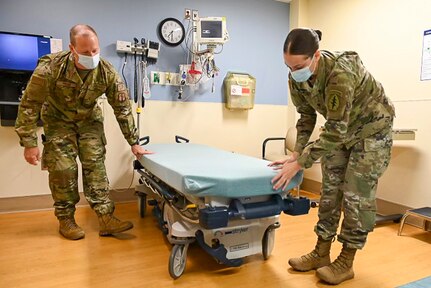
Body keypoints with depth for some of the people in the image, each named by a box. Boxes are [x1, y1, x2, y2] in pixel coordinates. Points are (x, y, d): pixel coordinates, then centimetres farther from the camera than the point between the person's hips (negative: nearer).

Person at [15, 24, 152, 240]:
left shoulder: (107, 72, -23)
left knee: (95, 165, -6)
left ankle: (105, 218, -3)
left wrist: (134, 142, -14)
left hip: (89, 119, 2)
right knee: (63, 169, -6)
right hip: (58, 120, -1)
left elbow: (123, 107, -15)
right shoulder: (50, 67, -28)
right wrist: (29, 143, -20)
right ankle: (66, 220, 11)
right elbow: (30, 105, -20)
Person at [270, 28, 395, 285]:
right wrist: (296, 154, -11)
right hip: (341, 131, 7)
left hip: (372, 129, -6)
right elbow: (307, 116, -2)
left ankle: (346, 263, 9)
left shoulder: (340, 74, -37)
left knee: (356, 195, -6)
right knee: (329, 191, 6)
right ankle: (321, 253, 17)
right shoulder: (297, 77, -15)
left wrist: (299, 164, -33)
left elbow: (335, 130, -34)